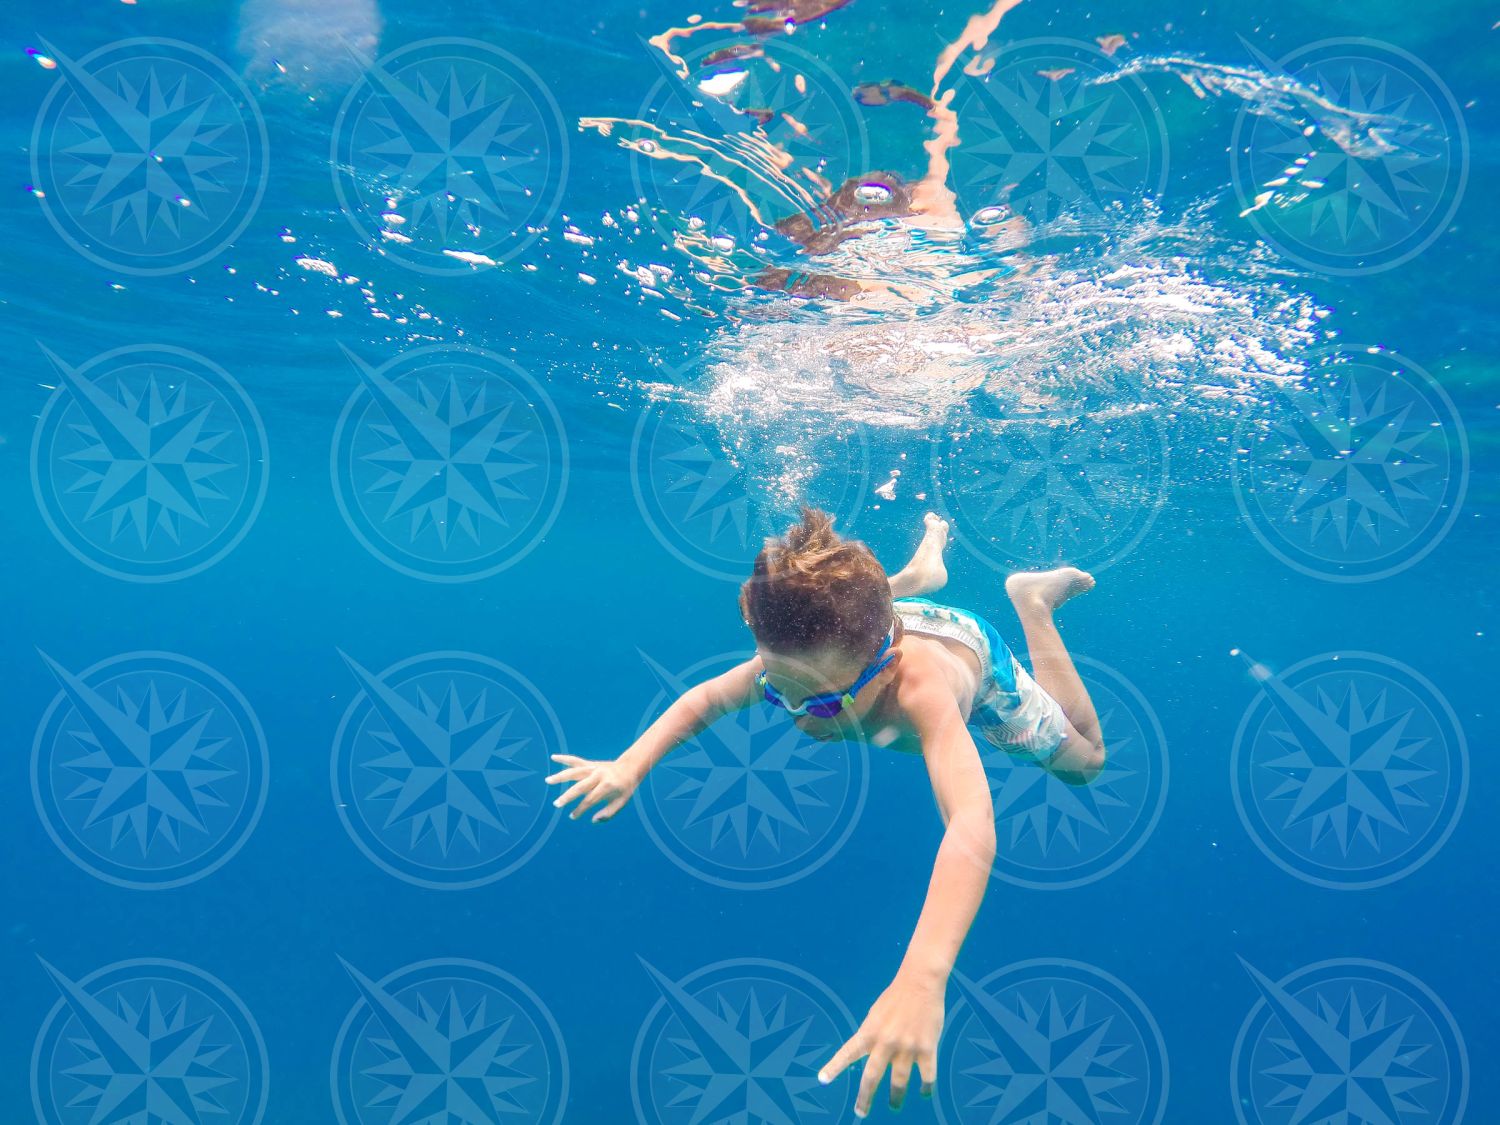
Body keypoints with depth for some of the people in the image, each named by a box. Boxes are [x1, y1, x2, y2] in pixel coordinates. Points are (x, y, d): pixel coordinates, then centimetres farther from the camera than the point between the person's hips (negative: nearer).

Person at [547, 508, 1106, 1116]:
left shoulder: (920, 688, -57)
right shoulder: (790, 660, -42)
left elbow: (972, 825, -72)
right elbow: (702, 698, -20)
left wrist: (921, 979, -85)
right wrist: (631, 764, -38)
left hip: (968, 649, -3)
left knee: (1083, 760, 18)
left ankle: (1033, 600, 28)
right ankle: (919, 574, 55)